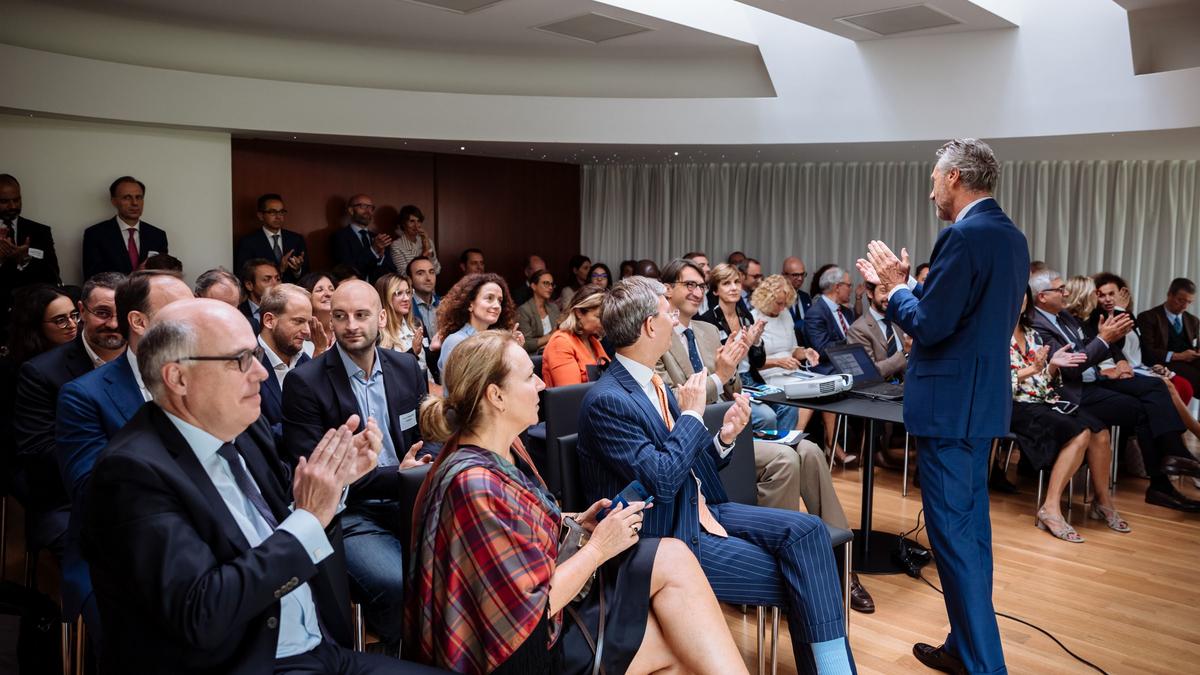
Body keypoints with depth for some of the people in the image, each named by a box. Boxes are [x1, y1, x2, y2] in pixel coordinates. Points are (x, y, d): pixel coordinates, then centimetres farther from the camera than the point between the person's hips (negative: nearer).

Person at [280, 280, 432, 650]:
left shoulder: (406, 366, 9)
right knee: (398, 584, -31)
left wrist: (428, 464, -10)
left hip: (409, 499, 5)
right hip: (350, 512, -5)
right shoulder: (304, 382, -6)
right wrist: (396, 474, -19)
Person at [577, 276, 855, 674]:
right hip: (667, 537, -8)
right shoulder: (607, 400, -19)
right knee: (797, 583, -11)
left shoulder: (652, 384, 8)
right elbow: (661, 480, -25)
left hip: (700, 510, 8)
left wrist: (723, 438, -4)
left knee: (807, 529, -9)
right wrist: (692, 414, -15)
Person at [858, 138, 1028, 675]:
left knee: (952, 532, -2)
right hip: (983, 398, 10)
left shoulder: (964, 236, -18)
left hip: (951, 404, -10)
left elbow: (928, 326, -21)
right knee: (970, 525, 17)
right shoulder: (1012, 237, 12)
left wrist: (897, 288, -4)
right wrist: (902, 285, 13)